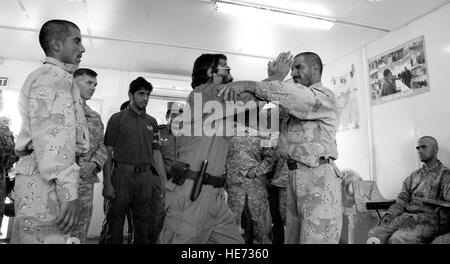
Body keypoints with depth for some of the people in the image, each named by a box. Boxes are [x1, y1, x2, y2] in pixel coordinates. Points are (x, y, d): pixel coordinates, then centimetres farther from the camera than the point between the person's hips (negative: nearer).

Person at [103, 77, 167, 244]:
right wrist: (107, 183, -10)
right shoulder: (117, 119, 1)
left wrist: (165, 182, 5)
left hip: (146, 178, 3)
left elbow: (156, 153, 12)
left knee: (143, 224, 11)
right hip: (122, 175, -3)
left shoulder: (152, 122, 12)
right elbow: (107, 152, -2)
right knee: (115, 222, 4)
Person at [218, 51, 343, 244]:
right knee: (292, 238, 11)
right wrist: (273, 79, 8)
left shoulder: (324, 96, -1)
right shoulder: (299, 105, 25)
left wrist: (249, 85, -28)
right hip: (296, 177, 8)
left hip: (319, 177, -8)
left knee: (316, 239, -8)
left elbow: (296, 96, -21)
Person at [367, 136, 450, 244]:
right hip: (406, 215, 5)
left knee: (396, 239, -33)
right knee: (374, 234, -22)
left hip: (429, 220, -4)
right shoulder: (414, 175, 22)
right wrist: (389, 214, -4)